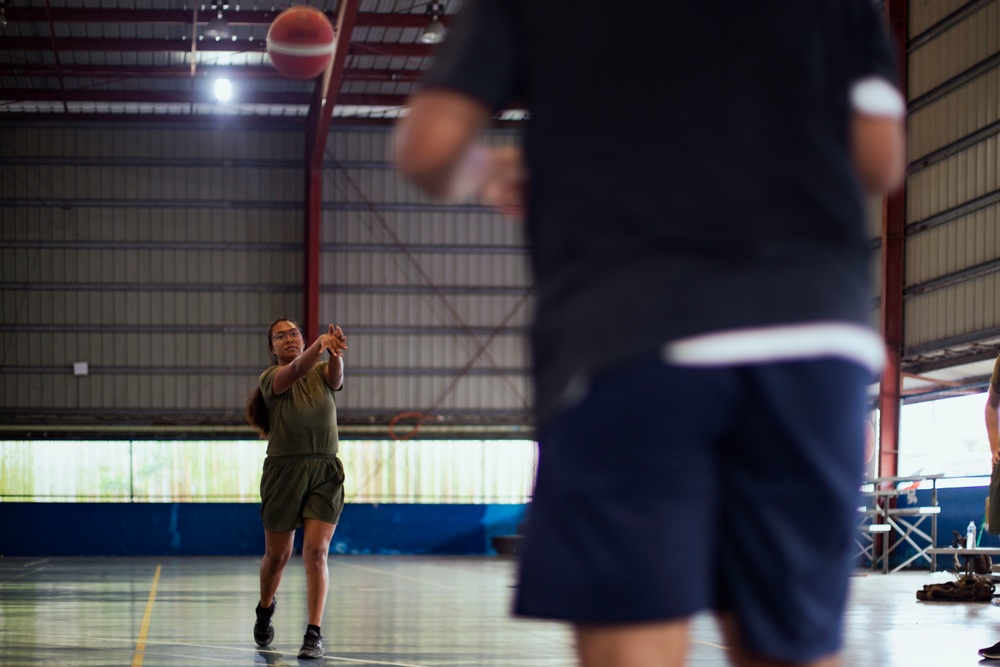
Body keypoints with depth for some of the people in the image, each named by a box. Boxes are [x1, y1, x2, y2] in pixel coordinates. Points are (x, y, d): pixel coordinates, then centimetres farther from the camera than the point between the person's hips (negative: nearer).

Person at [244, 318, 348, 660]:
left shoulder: (322, 372, 9)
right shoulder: (271, 377, 0)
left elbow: (335, 377, -17)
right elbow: (296, 371, -23)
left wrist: (336, 354, -42)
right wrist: (320, 345, -44)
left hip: (324, 471, 1)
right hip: (284, 470, -1)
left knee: (316, 552, -12)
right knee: (277, 555, 10)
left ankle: (314, 634, -11)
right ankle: (265, 608, 40)